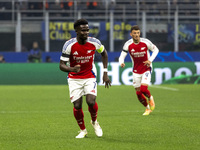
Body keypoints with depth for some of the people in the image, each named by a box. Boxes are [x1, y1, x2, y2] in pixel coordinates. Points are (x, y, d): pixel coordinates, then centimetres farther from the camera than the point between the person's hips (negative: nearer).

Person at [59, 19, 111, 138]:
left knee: (91, 101, -20)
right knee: (77, 106, -7)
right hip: (74, 78, 0)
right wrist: (71, 69, -38)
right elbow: (62, 65, -15)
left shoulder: (94, 42, -12)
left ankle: (94, 122, 13)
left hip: (90, 77, 0)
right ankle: (83, 130, 19)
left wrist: (105, 73, 5)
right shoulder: (69, 45, -17)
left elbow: (104, 53, 10)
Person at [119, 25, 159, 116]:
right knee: (138, 93, 5)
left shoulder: (145, 42, -14)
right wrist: (121, 63, -34)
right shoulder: (128, 44, -11)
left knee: (143, 89, -20)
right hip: (136, 71, 3)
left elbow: (155, 50, 1)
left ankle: (150, 98, 15)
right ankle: (148, 108, 29)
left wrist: (150, 60, -13)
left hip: (146, 69, -3)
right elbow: (122, 56, -10)